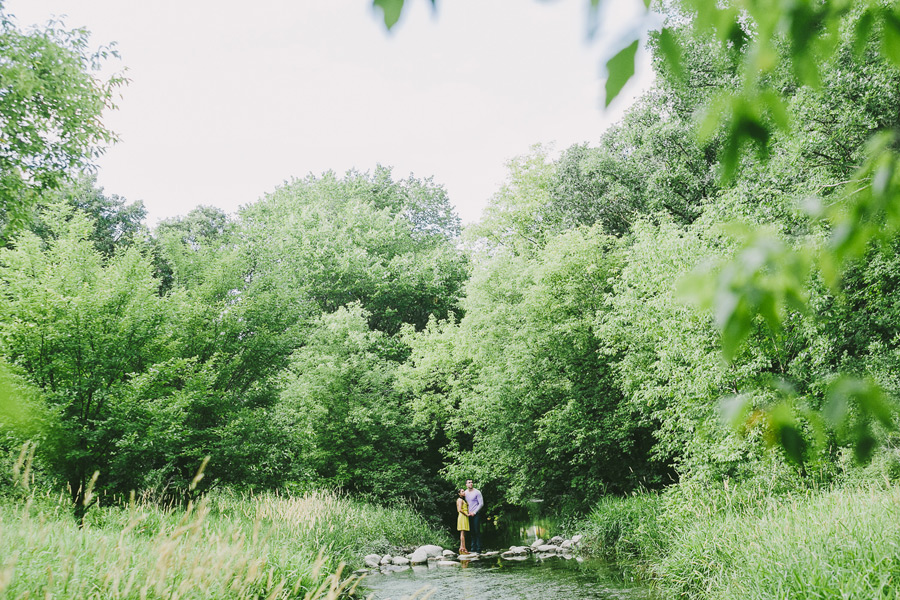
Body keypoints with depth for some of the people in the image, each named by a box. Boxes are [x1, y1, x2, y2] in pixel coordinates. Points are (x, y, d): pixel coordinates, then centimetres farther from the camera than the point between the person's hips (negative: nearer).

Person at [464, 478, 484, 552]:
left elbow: (481, 504, -7)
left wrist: (474, 512, -10)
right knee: (472, 532, 6)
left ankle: (478, 549, -4)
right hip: (469, 515, 5)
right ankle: (473, 548, 11)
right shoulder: (465, 493, 10)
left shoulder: (477, 492, -5)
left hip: (476, 514, -5)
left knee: (477, 531, -6)